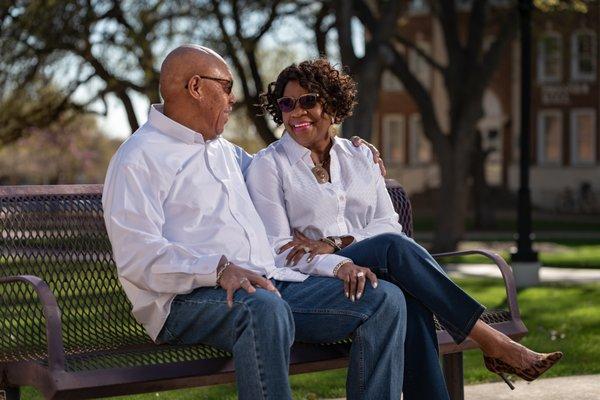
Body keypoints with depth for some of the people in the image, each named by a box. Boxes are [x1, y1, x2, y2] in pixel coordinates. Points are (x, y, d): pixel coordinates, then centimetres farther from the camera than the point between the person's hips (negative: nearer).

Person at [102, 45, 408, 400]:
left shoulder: (225, 151, 29)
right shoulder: (140, 158, 1)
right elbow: (137, 255, -13)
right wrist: (219, 269, -26)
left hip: (271, 283, 8)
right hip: (192, 297, -8)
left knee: (386, 299, -8)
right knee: (265, 309, -41)